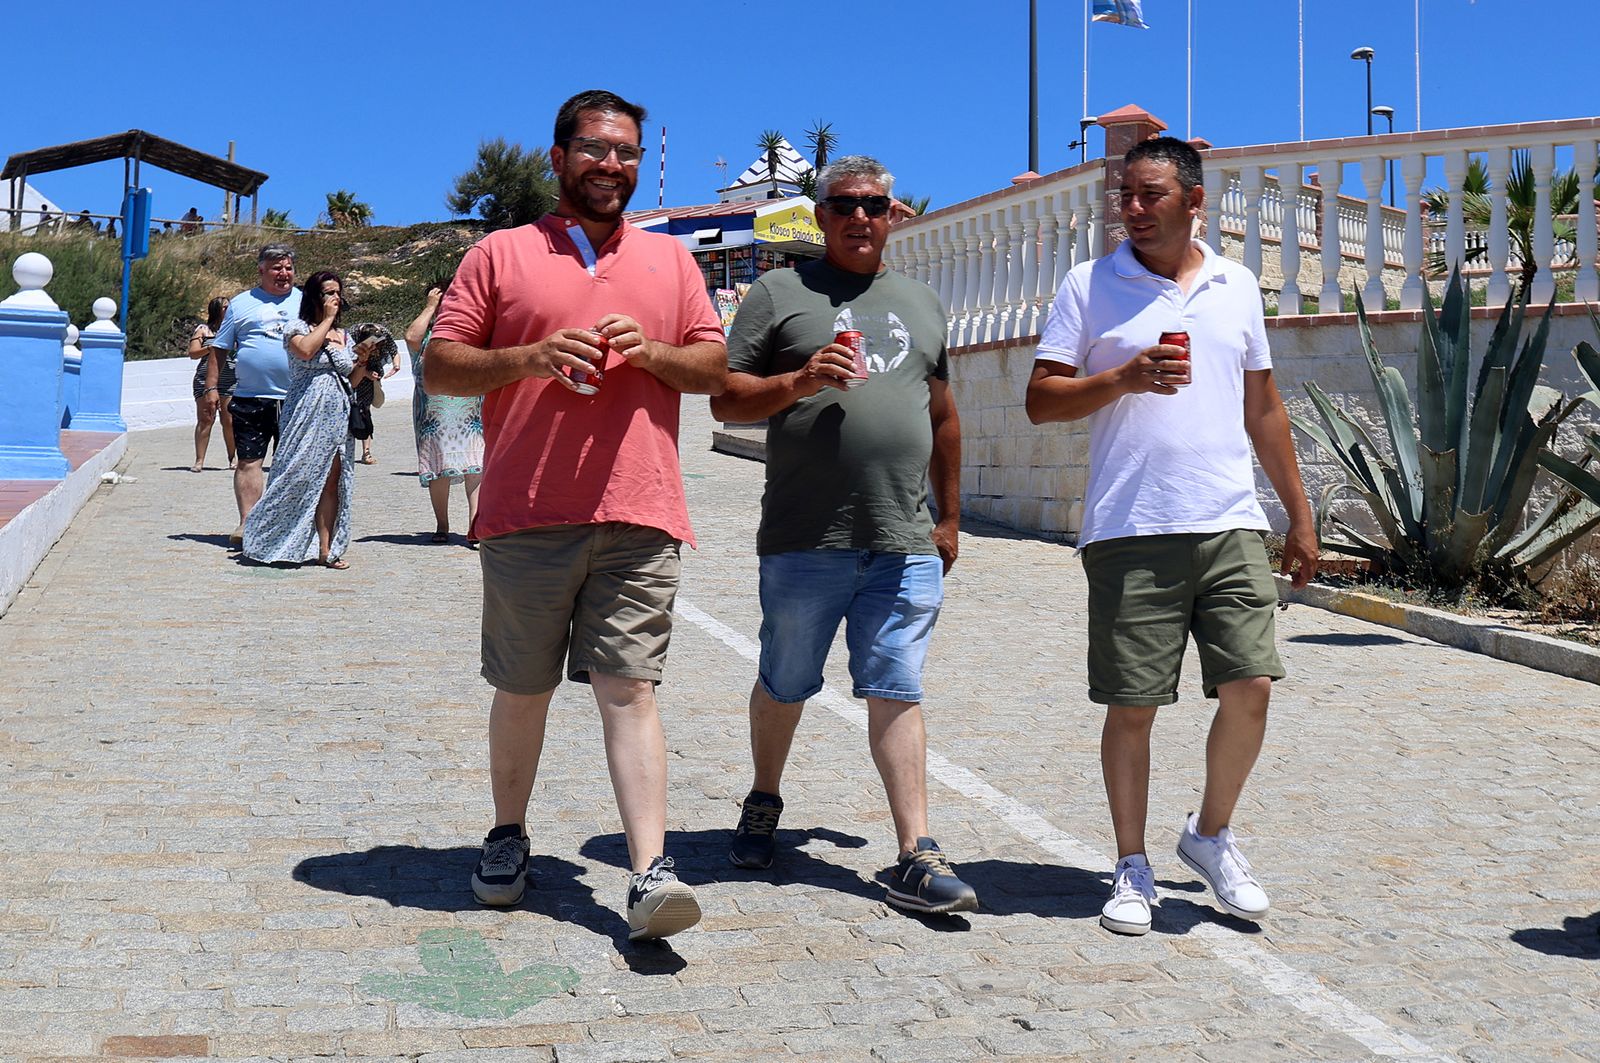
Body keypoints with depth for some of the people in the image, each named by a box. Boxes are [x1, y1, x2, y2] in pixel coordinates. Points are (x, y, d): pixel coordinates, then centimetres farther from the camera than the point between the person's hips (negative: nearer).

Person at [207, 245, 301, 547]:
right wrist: (211, 387, 2)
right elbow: (219, 348, 9)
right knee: (248, 461, -3)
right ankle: (247, 522, 1)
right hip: (250, 398, -1)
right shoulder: (241, 303, 9)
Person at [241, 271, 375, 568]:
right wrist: (327, 320, -9)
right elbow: (305, 350, -21)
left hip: (338, 417, 5)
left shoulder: (344, 336, 18)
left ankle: (326, 550, 2)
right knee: (299, 478, -8)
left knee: (331, 484, 2)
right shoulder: (297, 327, 2)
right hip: (307, 414, -5)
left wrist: (363, 361, 1)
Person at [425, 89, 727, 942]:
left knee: (629, 689, -5)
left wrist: (651, 351, -7)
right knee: (523, 688, 10)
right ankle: (508, 838, 29)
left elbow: (715, 367, 13)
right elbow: (439, 367, 4)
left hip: (638, 519, 1)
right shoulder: (501, 254, 9)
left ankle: (650, 874, -10)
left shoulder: (670, 260, 16)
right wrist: (528, 357, -12)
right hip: (526, 518, 0)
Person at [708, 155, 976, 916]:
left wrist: (950, 518, 21)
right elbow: (726, 399, 1)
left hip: (906, 545, 2)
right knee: (784, 687, 12)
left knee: (896, 694, -1)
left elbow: (943, 417, 23)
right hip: (804, 540, -2)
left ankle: (915, 857, -2)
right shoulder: (779, 293, 6)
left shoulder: (922, 303, 19)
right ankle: (763, 804, 35)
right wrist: (799, 380, -16)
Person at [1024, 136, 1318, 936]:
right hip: (1129, 532, -2)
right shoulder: (1089, 286, 4)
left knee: (1250, 686, -4)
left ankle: (1211, 835, 20)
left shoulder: (1237, 287, 14)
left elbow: (1263, 410, 19)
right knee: (1131, 705, 1)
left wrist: (1300, 516, 18)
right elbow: (1041, 401, 0)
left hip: (1230, 526, 3)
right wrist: (1125, 378, -16)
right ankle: (1132, 868, 17)